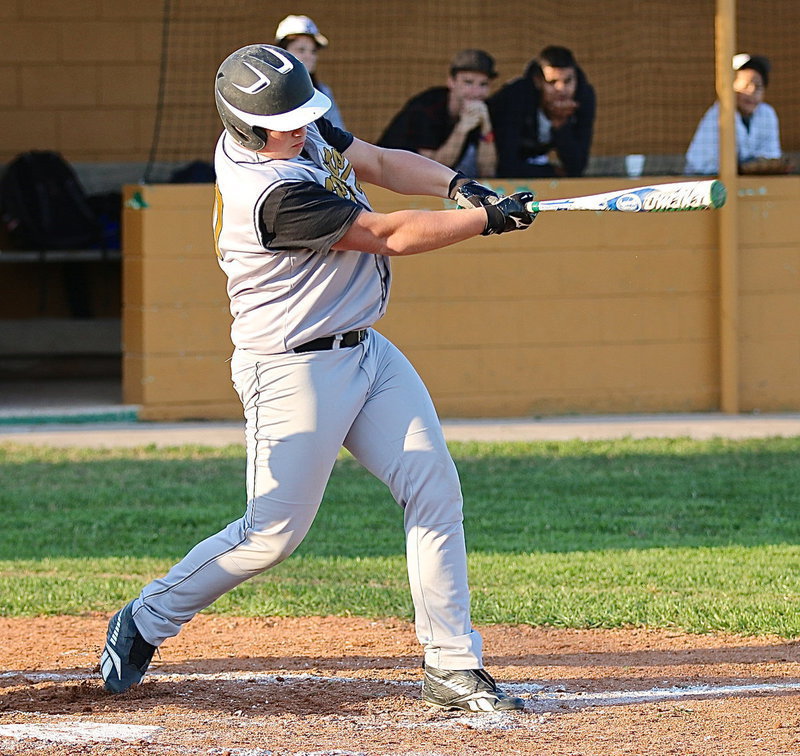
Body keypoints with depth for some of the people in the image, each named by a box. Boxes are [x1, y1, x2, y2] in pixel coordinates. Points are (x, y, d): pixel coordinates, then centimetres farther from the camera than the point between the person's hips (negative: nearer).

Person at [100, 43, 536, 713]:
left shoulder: (302, 130, 0)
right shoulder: (271, 193, -27)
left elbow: (380, 163, 10)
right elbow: (390, 236, -21)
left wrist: (456, 184, -9)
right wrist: (489, 218, -14)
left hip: (366, 350, 9)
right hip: (294, 373, -9)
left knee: (436, 492, -1)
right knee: (274, 533, -4)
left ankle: (452, 667, 2)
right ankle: (146, 621, 17)